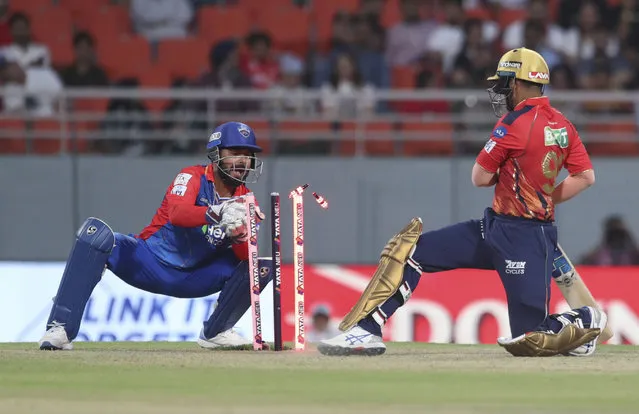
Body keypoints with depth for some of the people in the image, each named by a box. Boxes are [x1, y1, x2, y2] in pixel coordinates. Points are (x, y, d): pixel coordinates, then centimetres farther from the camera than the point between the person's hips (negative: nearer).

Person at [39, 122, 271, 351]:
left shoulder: (245, 201, 2)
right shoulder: (193, 177, -11)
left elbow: (247, 256, -11)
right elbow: (176, 214, -33)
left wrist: (238, 233, -33)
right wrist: (217, 213, -50)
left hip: (195, 279, 4)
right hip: (151, 264, -4)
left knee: (261, 267, -11)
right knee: (95, 232, -30)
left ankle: (215, 333, 6)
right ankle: (60, 330, -32)